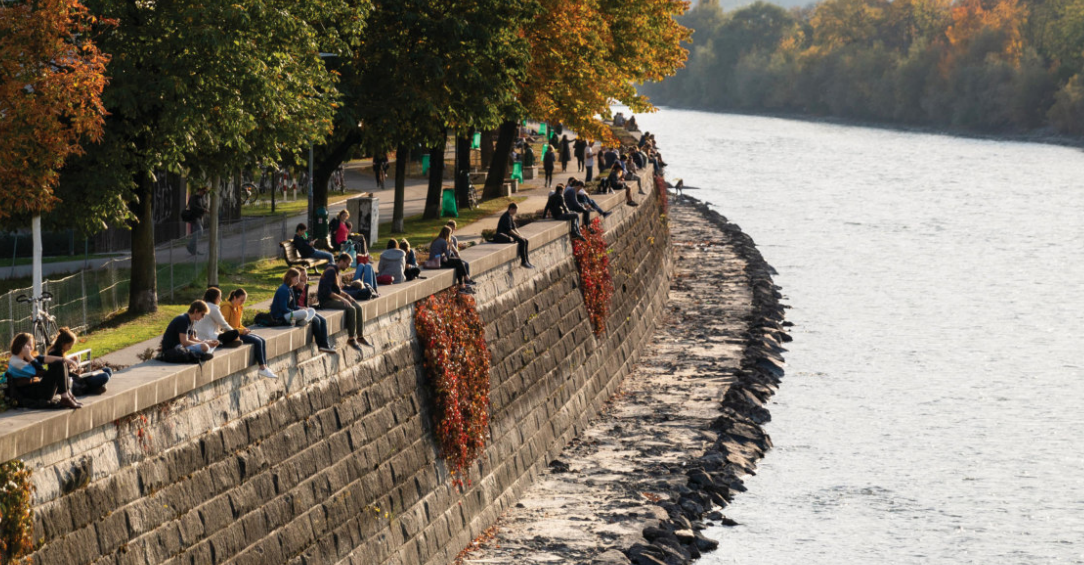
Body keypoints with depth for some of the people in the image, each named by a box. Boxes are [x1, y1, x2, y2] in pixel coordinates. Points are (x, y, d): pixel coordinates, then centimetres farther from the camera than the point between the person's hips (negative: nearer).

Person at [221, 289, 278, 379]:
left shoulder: (239, 307, 14)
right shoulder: (227, 307, -15)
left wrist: (244, 329, 1)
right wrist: (241, 330, -19)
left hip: (238, 332, 10)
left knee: (262, 341, -6)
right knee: (257, 341, -20)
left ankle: (265, 367, -12)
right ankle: (262, 369, -16)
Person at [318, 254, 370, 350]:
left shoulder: (338, 271, 13)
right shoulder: (331, 271, -17)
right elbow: (326, 291, -25)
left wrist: (347, 295, 6)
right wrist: (342, 299, -23)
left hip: (334, 298, 10)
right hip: (326, 301, -10)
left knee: (358, 307, -2)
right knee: (351, 309, -25)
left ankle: (360, 336, 2)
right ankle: (351, 339, -20)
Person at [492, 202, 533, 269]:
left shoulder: (511, 216, 14)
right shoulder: (506, 217, -19)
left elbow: (514, 228, 18)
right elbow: (509, 230, -23)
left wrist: (520, 235, 4)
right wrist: (519, 236, -17)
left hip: (509, 234, 10)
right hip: (503, 235, -10)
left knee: (525, 240, 1)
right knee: (522, 241, -22)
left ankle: (527, 261, 0)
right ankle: (523, 261, -15)